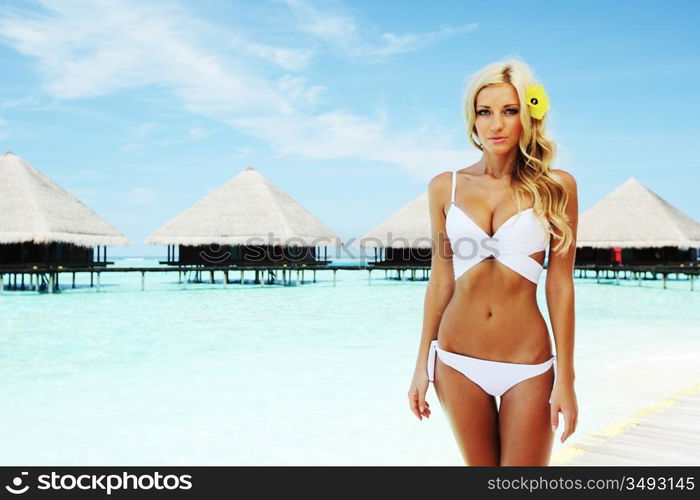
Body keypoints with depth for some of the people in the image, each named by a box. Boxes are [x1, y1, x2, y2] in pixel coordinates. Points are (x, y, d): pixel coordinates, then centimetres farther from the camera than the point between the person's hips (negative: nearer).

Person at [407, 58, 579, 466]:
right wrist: (422, 364, 7)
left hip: (528, 365, -2)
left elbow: (560, 286, -3)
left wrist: (565, 378, -4)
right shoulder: (446, 187, 2)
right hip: (457, 361, 2)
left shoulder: (556, 187, -3)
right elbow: (441, 281, 6)